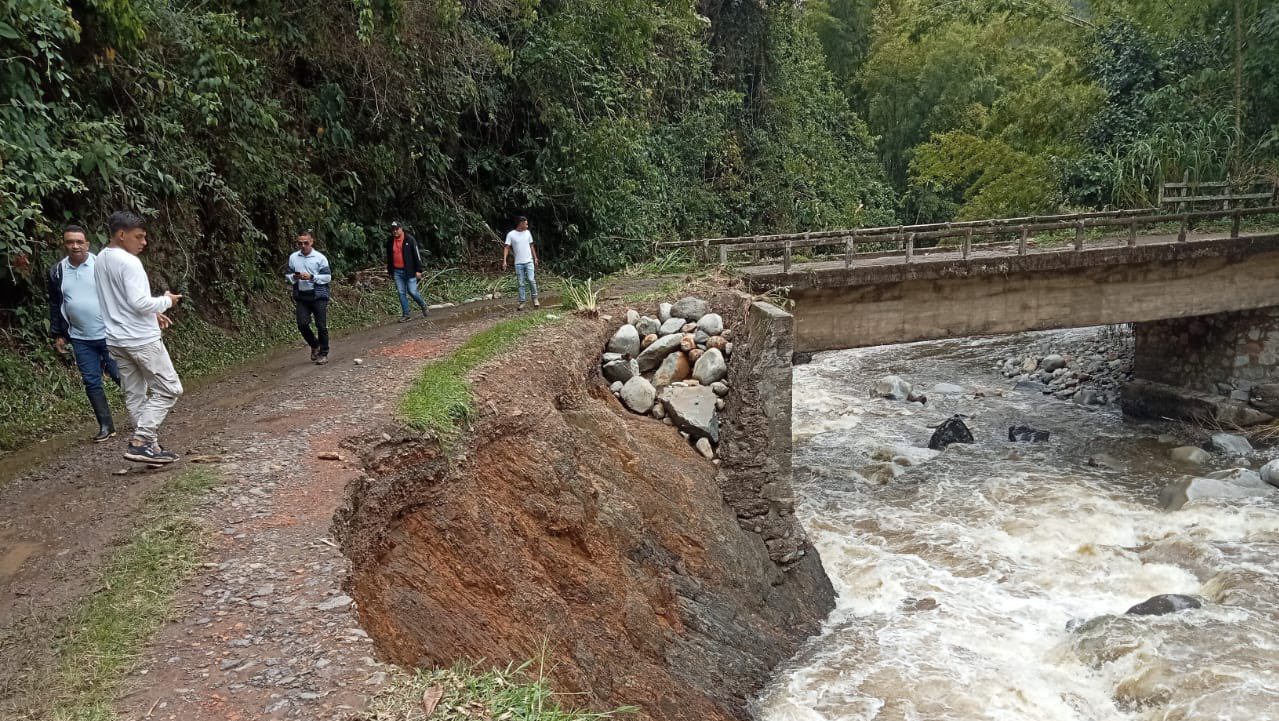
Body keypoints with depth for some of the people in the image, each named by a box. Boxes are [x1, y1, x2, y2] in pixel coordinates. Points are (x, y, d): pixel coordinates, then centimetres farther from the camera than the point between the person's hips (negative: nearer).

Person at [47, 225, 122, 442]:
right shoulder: (57, 272, 4)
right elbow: (55, 305, 13)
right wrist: (57, 334, 12)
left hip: (109, 335, -4)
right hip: (81, 339, 4)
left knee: (121, 376, 2)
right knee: (91, 383, 5)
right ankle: (106, 426, 13)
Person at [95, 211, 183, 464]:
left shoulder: (101, 260, 12)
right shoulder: (128, 262, -17)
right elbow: (139, 302, -23)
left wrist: (152, 314, 16)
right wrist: (166, 301, -6)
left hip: (117, 340, 9)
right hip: (141, 339, -9)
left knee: (135, 395, 11)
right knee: (168, 389, -1)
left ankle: (148, 444, 14)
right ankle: (140, 442, -7)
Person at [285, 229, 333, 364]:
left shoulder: (320, 258, -3)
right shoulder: (293, 257, 6)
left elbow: (328, 277, -4)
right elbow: (287, 275, 14)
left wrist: (312, 277, -16)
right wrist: (294, 277, -8)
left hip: (319, 296, -3)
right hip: (301, 296, 3)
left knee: (321, 326, -1)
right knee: (302, 324, -4)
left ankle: (323, 354, 12)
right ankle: (315, 345, 23)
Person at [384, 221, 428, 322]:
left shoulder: (410, 239, -7)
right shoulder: (390, 241, 7)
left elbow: (417, 255, -7)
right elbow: (389, 257, 18)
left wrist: (418, 270, -10)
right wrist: (389, 271, 18)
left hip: (409, 271, -4)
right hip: (397, 272, 4)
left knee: (412, 292, -6)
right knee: (401, 293, 5)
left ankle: (423, 305, 21)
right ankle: (405, 314, 13)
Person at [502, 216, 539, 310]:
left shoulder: (527, 233, 7)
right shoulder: (511, 234, -4)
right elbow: (506, 248, -5)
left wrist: (535, 258, 15)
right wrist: (504, 261, -14)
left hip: (529, 261, 1)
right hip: (518, 263, -1)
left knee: (531, 279, -13)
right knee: (521, 283, 2)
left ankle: (535, 298, 3)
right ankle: (522, 302, 8)